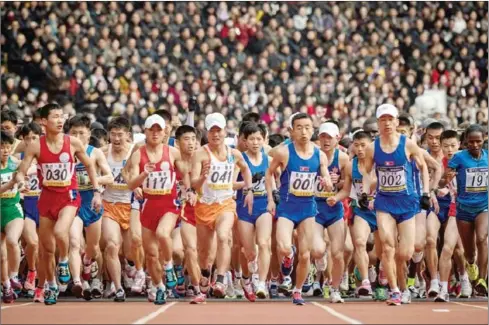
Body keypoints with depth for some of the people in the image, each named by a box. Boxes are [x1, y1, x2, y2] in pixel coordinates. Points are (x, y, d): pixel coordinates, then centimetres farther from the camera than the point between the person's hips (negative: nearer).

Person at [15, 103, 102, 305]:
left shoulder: (73, 143, -5)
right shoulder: (36, 147, -6)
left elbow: (89, 166, 8)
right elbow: (21, 172, -5)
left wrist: (97, 192, 4)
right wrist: (20, 178, -28)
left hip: (69, 196, -2)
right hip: (47, 197, 2)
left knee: (60, 231, -30)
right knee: (47, 248, 9)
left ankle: (64, 262, 0)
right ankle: (51, 286, 29)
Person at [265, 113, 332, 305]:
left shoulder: (320, 155, -1)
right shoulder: (284, 153, -10)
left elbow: (329, 186, 5)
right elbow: (269, 173, 5)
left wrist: (327, 183, -20)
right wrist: (270, 199, -1)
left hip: (308, 208, 3)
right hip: (287, 207, -3)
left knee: (305, 255, 5)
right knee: (283, 248, -22)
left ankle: (298, 291, 25)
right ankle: (288, 256, 15)